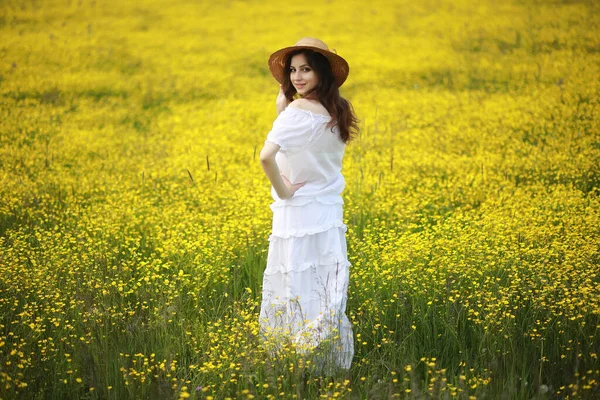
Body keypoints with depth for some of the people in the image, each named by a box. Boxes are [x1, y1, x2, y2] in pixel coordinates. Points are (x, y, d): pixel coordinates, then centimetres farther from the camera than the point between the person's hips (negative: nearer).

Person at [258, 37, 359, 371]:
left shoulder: (298, 110, -18)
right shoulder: (338, 112, 7)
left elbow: (267, 156, -31)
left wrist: (282, 189, -17)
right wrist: (284, 108, 3)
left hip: (298, 215, -7)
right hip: (331, 215, 8)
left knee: (298, 294, -1)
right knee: (327, 298, 11)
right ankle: (334, 368, 16)